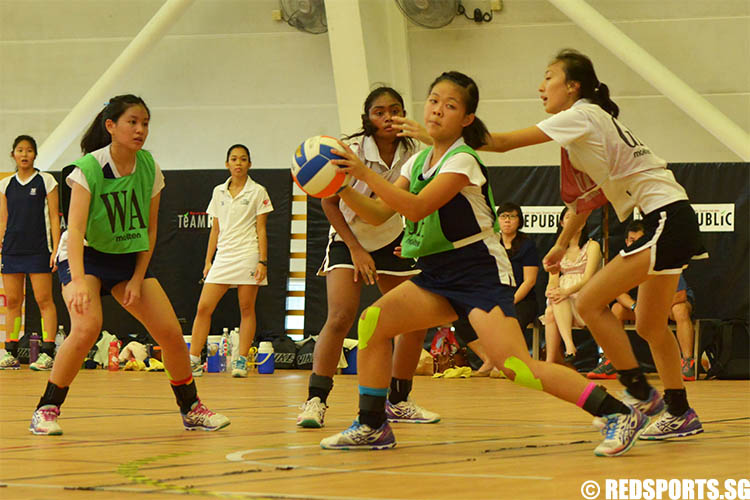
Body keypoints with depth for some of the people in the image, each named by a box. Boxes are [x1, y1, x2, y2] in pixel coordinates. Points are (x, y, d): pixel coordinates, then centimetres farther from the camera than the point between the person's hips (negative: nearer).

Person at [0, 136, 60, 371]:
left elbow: (54, 218, 0)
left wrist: (56, 249, -8)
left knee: (44, 300, -6)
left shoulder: (46, 181, 2)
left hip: (38, 250, -4)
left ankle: (47, 353, -7)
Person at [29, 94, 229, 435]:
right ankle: (46, 410, -15)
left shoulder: (149, 169, -7)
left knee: (171, 333, -4)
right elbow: (75, 230, -30)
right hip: (84, 256, -5)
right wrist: (79, 283, -43)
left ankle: (191, 410, 17)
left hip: (129, 258, 5)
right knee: (87, 328, -29)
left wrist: (137, 280, -6)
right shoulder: (89, 168, -22)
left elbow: (149, 231, 2)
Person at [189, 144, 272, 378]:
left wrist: (263, 261, -8)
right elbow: (215, 230, 16)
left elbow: (261, 230, 0)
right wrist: (208, 261, 12)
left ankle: (242, 361, 3)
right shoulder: (219, 192, 13)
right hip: (223, 256, 4)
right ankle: (193, 360, -4)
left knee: (247, 309, -2)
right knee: (203, 307, -5)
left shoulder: (258, 192, 3)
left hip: (248, 254, -4)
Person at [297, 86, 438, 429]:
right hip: (348, 238, -4)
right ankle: (315, 400, -16)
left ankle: (398, 401, 15)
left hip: (392, 241, 4)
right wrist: (356, 249, -17)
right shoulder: (352, 150, -22)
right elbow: (329, 201, -14)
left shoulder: (412, 154, -11)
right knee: (341, 316, -23)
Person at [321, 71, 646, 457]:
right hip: (438, 275, 8)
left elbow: (416, 208, -26)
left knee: (516, 367, -23)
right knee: (372, 322, -9)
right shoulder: (418, 162, 10)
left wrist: (365, 173, -28)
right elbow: (378, 214, 8)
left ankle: (621, 415, -20)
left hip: (480, 274, -8)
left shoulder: (462, 160, -15)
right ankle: (371, 428, 3)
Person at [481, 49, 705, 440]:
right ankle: (680, 414, 23)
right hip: (672, 221, 10)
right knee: (649, 326, 16)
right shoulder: (589, 120, 18)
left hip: (666, 222, -10)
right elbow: (588, 194, 28)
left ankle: (640, 396, -6)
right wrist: (562, 244, 30)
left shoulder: (580, 116, -9)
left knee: (590, 302, -11)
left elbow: (502, 142, -14)